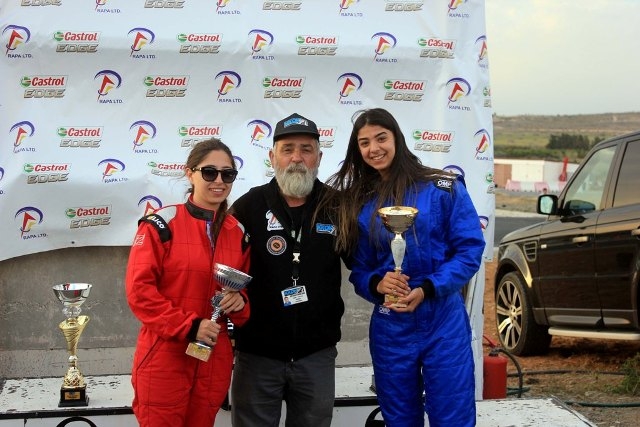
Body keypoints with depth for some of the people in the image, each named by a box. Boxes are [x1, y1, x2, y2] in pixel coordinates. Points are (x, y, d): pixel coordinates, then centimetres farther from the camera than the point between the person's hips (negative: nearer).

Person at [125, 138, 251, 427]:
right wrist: (189, 327, -17)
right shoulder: (162, 225, -8)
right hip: (164, 357, -5)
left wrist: (240, 301, -5)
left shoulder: (238, 233, 9)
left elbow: (247, 288, 19)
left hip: (215, 358, 5)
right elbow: (139, 290, -12)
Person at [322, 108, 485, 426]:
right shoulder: (358, 203, 6)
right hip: (389, 328, 3)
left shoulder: (443, 188, -3)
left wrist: (427, 289, -18)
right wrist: (377, 283, -16)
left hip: (443, 322, -3)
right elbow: (358, 270, 8)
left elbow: (470, 248, -6)